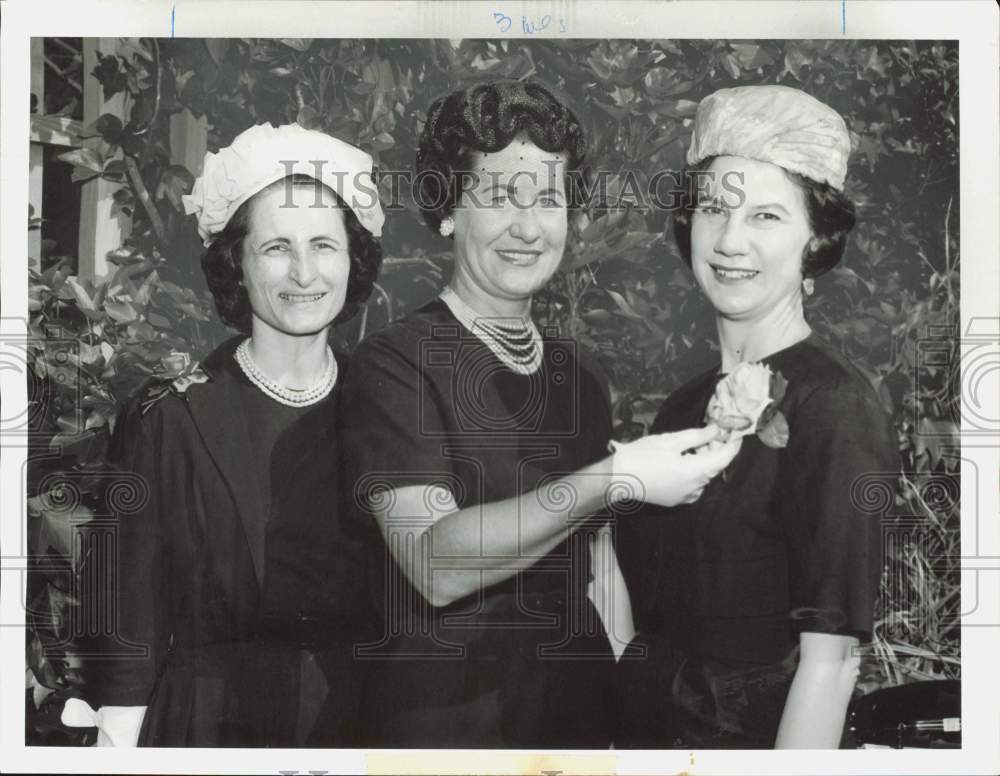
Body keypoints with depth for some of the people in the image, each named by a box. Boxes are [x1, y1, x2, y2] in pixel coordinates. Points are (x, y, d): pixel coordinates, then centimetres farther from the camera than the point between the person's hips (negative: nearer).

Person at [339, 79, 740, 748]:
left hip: (580, 716, 6)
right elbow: (434, 565, -25)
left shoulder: (578, 375, 7)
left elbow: (598, 569, 11)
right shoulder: (394, 365, -13)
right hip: (444, 722, -5)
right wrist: (615, 479, -31)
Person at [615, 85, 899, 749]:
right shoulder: (685, 404, 3)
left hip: (760, 739, -6)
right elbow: (645, 611, 7)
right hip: (652, 729, 6)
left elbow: (831, 659, -21)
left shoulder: (834, 405, -18)